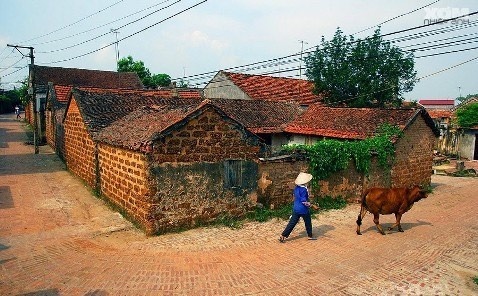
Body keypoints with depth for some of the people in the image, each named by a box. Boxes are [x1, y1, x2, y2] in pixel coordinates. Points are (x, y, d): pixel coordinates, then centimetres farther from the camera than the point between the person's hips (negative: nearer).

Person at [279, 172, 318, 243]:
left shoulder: (296, 188, 3)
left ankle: (283, 236, 4)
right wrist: (313, 205, -16)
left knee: (292, 223, 8)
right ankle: (310, 236, 32)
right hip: (303, 209, -7)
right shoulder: (303, 189, -21)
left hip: (296, 208, 7)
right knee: (308, 222, 16)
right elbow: (304, 201, -22)